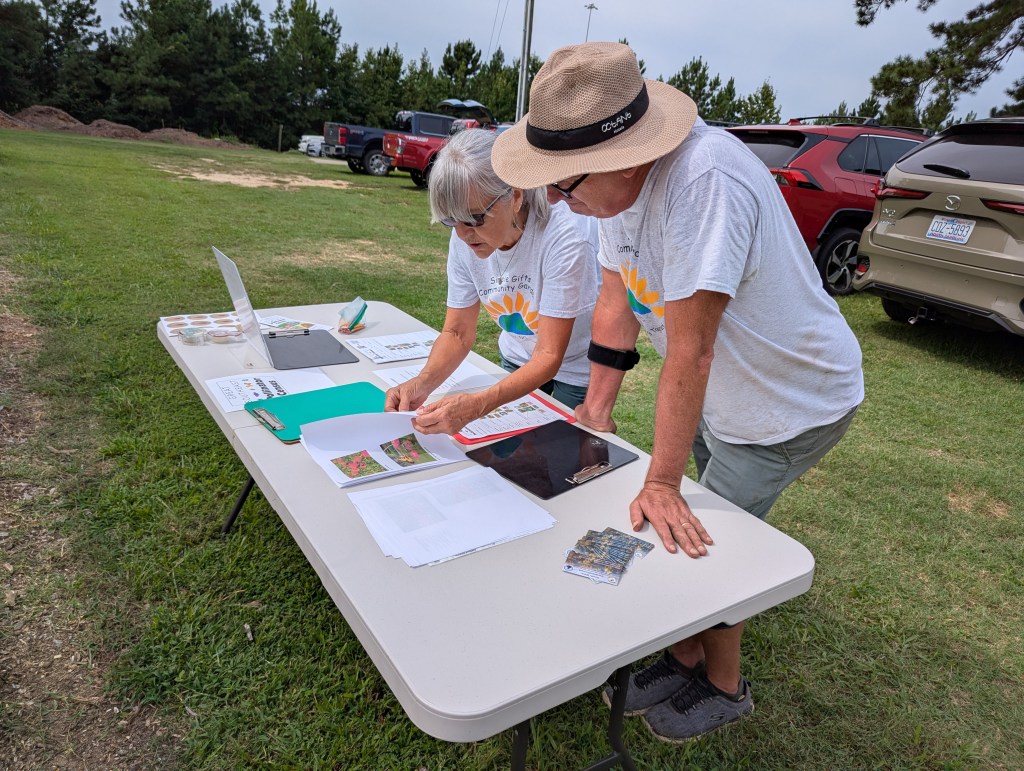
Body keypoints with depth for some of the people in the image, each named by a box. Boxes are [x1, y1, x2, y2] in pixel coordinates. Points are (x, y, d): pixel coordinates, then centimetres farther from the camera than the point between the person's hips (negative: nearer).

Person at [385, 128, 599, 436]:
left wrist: (478, 405, -47)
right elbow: (458, 332, -10)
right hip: (519, 360, 4)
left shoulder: (563, 234, -34)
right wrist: (422, 383, -30)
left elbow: (549, 357, -33)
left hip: (577, 368, -4)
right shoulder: (465, 239, -17)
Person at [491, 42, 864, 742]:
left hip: (794, 402, -7)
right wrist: (599, 408, 2)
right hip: (721, 393, 7)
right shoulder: (618, 177, -10)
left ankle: (724, 688, 28)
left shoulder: (703, 180, -37)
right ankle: (685, 659, 35)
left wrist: (662, 482, -28)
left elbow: (690, 347, -35)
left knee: (705, 542, 1)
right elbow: (617, 297, -1)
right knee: (689, 534, 12)